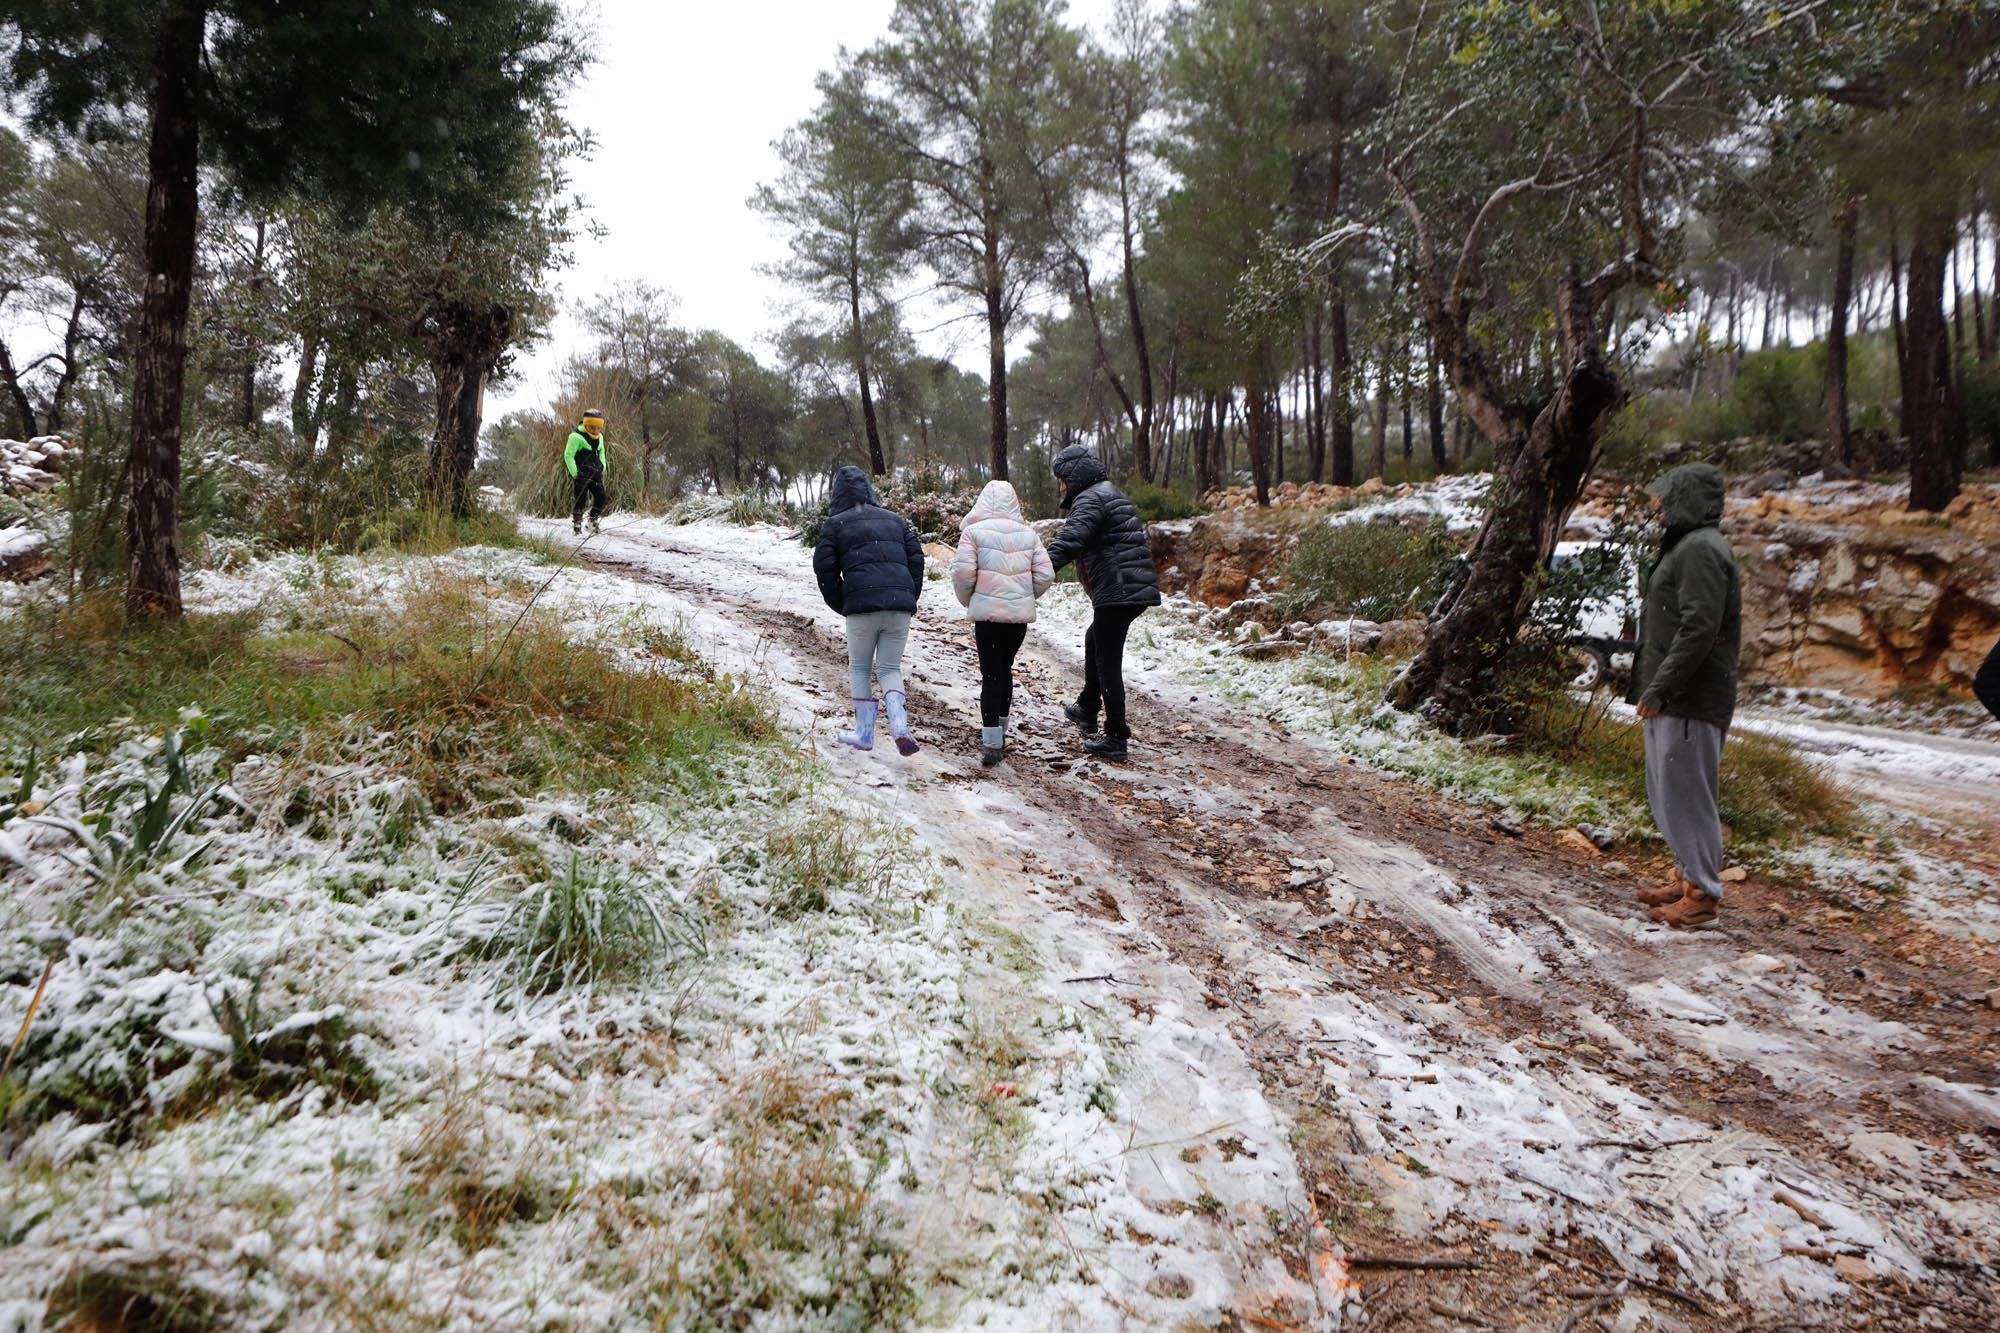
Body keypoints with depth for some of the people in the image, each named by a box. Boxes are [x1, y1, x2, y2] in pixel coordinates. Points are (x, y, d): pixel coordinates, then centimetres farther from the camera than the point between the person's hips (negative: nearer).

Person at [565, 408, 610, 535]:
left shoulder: (599, 437, 11)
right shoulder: (576, 436, -11)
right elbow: (568, 455, -9)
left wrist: (602, 469, 13)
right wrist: (575, 473, -13)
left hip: (596, 474, 6)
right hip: (581, 475, -6)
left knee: (602, 498, 3)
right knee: (580, 500, -5)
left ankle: (593, 520, 22)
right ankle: (576, 525, 5)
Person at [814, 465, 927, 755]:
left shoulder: (835, 524, 8)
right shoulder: (895, 520, 19)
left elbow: (824, 568, 2)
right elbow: (916, 559, 13)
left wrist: (840, 605, 12)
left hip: (862, 604, -3)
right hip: (900, 605, 3)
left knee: (859, 668, 14)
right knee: (890, 668, 11)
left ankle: (864, 733, 10)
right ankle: (899, 726, -12)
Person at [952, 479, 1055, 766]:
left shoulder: (974, 531, -3)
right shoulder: (1027, 533, 7)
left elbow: (962, 571, -12)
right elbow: (1045, 574, 2)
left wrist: (967, 600, 6)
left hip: (987, 612, -4)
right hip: (1021, 613, 4)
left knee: (991, 675, -1)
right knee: (1005, 670, 20)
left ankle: (991, 744, -6)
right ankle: (999, 731, 32)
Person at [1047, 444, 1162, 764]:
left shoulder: (1089, 500, -12)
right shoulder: (1111, 494, 21)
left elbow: (1069, 542, -28)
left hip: (1116, 591, -11)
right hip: (1136, 589, 11)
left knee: (1107, 664, -5)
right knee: (1094, 641, 28)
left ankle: (1115, 740, -3)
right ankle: (1087, 710, 42)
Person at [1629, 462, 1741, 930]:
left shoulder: (1702, 549, -15)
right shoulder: (1686, 545, 17)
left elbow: (1699, 629, -23)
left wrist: (1660, 688, -22)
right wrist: (1653, 687, 18)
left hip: (1690, 699, -10)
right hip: (1672, 697, 10)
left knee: (1687, 793, -4)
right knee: (1667, 792, 16)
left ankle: (1703, 893, 4)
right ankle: (1691, 877, 27)